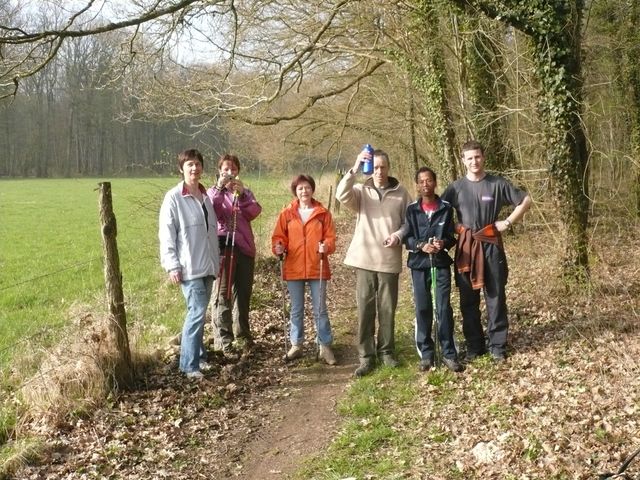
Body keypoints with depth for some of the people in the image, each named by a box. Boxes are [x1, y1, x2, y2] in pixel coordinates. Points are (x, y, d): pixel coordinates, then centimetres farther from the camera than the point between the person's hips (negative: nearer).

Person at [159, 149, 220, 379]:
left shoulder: (205, 196, 14)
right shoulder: (174, 197, -6)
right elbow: (166, 234, -8)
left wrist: (216, 260, 17)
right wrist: (172, 266, -14)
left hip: (207, 266, 7)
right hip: (189, 267, -7)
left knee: (199, 312, 14)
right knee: (197, 313, -12)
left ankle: (198, 355, 25)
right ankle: (190, 364, -7)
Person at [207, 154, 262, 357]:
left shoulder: (244, 192, 14)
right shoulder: (214, 192, 7)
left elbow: (255, 211, -5)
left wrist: (241, 194, -19)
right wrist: (219, 188, -22)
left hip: (244, 246, 4)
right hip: (223, 246, -4)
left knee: (244, 293, 11)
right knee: (223, 294, -8)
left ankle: (242, 335, 25)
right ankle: (223, 340, -9)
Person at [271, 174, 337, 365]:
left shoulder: (323, 213, 0)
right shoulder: (287, 213, 3)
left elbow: (330, 237, -1)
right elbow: (279, 236, 3)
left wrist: (326, 246, -21)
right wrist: (278, 247, -17)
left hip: (317, 268, -1)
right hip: (294, 268, 1)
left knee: (320, 309, 4)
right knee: (296, 309, 12)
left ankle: (325, 346, 12)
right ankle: (296, 345, 22)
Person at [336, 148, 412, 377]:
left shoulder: (401, 193, 5)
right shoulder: (360, 191, 3)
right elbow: (341, 195, -18)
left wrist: (398, 235, -12)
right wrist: (354, 170, -29)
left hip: (390, 260, 0)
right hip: (365, 259, 0)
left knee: (387, 309, 8)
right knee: (365, 310, 3)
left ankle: (386, 351, 23)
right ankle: (366, 356, 10)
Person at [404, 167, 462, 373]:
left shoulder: (446, 208, 3)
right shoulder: (412, 210, 3)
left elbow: (452, 237, 5)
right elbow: (407, 238, 1)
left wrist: (444, 243, -17)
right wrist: (421, 245, -17)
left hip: (441, 264, 0)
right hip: (419, 265, 1)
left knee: (444, 308, -3)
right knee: (422, 309, 5)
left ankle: (449, 353, 6)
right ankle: (426, 354, 14)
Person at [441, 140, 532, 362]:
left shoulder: (497, 184, -2)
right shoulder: (456, 187, 2)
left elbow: (526, 201, 4)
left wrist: (507, 222, -2)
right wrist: (453, 227, -1)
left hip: (491, 246, -2)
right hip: (466, 247, 2)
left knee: (495, 297, 2)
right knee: (468, 300, 7)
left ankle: (497, 346, 11)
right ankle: (474, 346, 17)